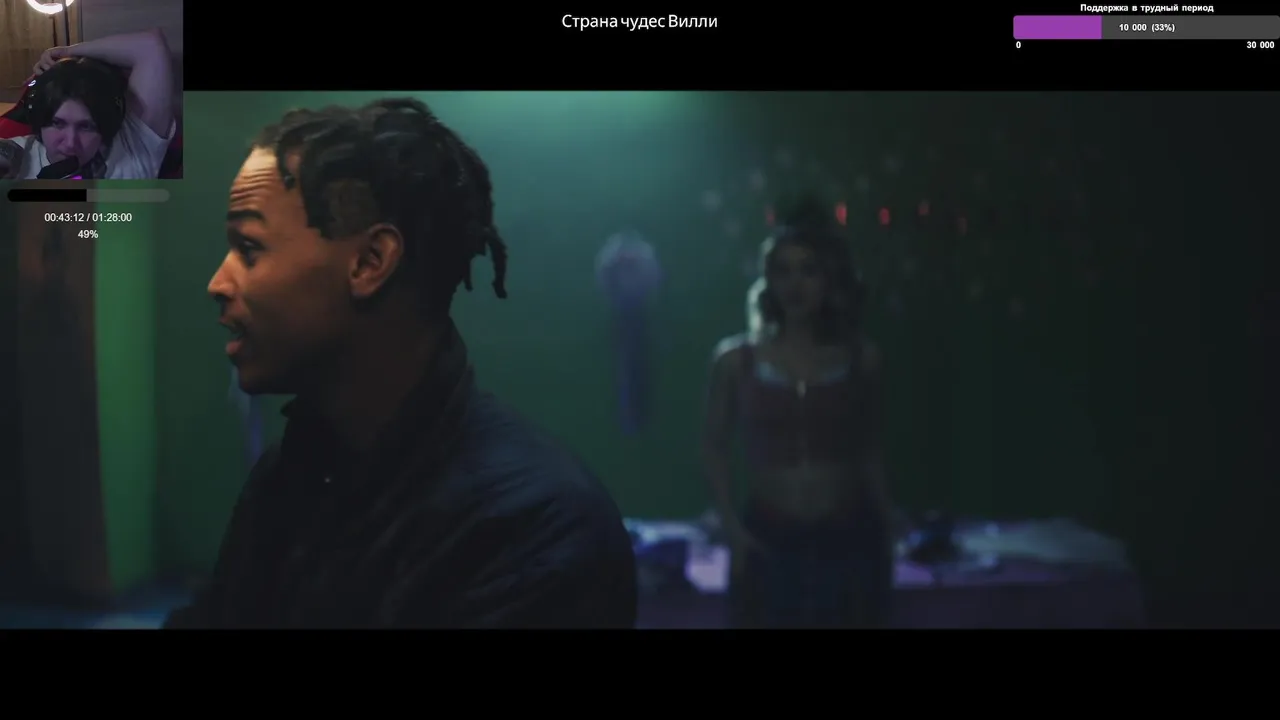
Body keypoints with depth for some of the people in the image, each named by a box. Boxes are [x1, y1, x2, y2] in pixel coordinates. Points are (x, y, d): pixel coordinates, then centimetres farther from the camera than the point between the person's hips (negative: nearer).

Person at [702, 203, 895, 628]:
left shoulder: (861, 358, 0)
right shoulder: (736, 359, -3)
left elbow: (870, 450, 8)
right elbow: (714, 448, 4)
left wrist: (885, 535, 7)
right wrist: (731, 527, -5)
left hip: (848, 540, 1)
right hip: (769, 542, -1)